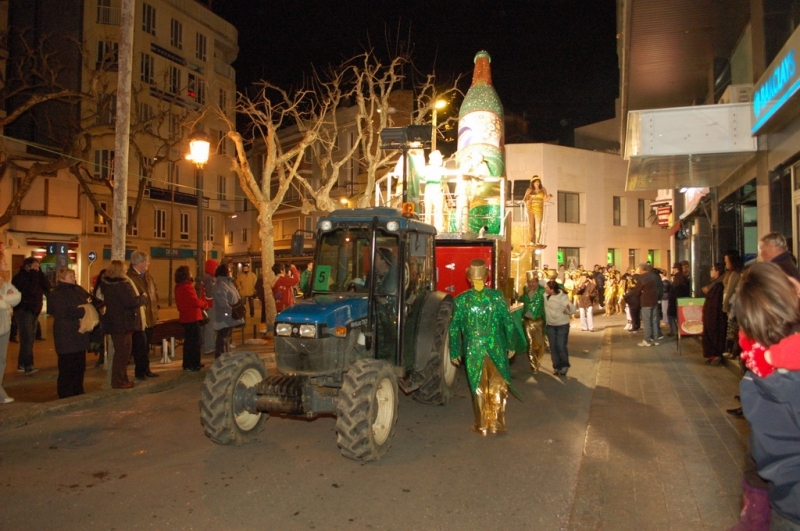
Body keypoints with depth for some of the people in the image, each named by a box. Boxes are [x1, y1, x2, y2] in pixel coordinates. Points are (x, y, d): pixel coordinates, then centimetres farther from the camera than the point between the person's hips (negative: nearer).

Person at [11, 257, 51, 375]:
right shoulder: (19, 277, -8)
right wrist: (34, 275, -16)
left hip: (34, 311, 8)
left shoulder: (35, 277, 16)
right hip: (23, 311, -8)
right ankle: (28, 366, -20)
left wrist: (40, 274, -3)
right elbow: (30, 290, -24)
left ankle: (22, 364, 18)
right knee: (27, 339, -16)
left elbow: (47, 287, 3)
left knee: (29, 339, 10)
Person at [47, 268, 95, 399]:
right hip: (66, 337, -7)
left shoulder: (78, 290, 14)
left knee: (80, 366, 11)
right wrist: (82, 311, -13)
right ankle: (66, 396, 7)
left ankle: (78, 393, 21)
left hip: (80, 335, 7)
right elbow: (63, 312, -20)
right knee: (67, 368, -2)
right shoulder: (56, 294, -7)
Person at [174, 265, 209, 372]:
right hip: (192, 318, -9)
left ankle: (187, 364, 24)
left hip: (185, 317, 10)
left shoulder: (179, 287, 11)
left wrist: (201, 302, 4)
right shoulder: (187, 287, -19)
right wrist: (204, 302, -2)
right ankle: (193, 365, 4)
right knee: (195, 342, -1)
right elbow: (196, 302, -21)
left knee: (189, 341, 17)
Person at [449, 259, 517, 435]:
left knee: (479, 389, 14)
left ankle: (482, 426, 23)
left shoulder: (461, 299, -6)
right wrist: (510, 346, 9)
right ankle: (497, 424, 22)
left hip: (473, 351, 0)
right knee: (498, 388, 16)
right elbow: (509, 323, -4)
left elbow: (454, 328, -3)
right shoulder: (497, 296, -7)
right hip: (496, 349, 0)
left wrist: (455, 352, 6)